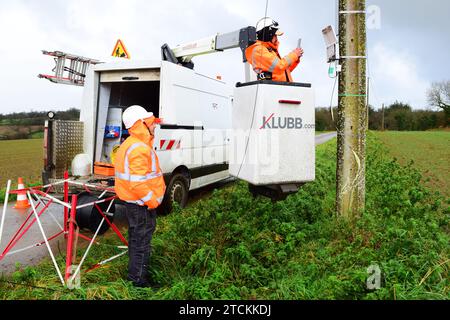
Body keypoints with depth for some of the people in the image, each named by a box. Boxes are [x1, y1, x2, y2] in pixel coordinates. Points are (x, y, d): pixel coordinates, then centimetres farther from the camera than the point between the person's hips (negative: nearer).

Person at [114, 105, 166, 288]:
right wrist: (152, 201, -21)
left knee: (136, 236, 23)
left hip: (133, 201, 11)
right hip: (141, 203, -11)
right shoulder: (140, 149, -24)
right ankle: (139, 278, 18)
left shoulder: (130, 144, 12)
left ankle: (134, 272, 41)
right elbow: (137, 182, -29)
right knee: (142, 239, 3)